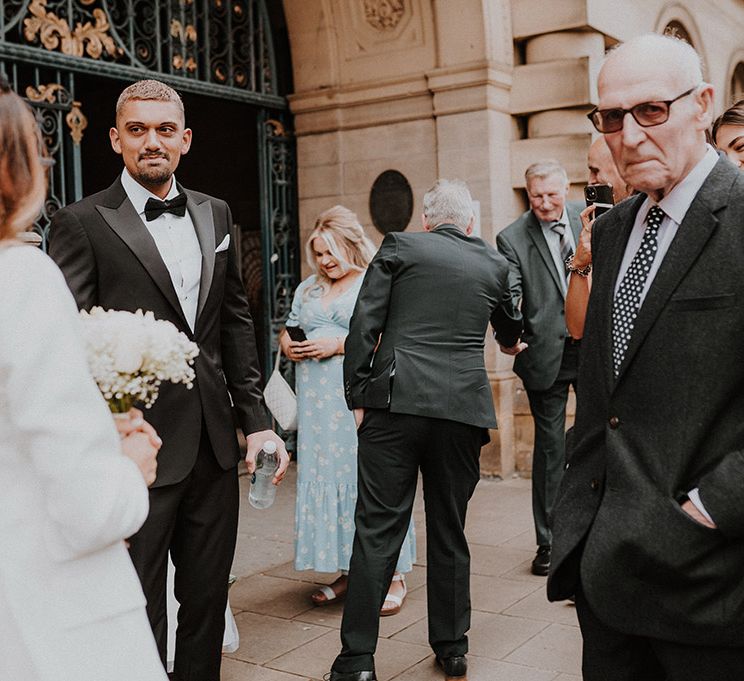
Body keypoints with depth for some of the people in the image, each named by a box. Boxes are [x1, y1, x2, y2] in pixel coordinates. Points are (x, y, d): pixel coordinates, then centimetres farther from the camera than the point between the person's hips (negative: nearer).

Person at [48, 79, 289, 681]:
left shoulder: (216, 215, 10)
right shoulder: (82, 223, -6)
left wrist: (257, 421, 8)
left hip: (215, 446, 5)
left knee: (208, 599, 18)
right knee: (139, 614, 9)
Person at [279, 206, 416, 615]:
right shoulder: (308, 289, 20)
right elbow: (288, 330, 24)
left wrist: (339, 344, -16)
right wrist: (288, 346, 1)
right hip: (318, 403, 7)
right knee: (325, 477, 6)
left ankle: (392, 575, 4)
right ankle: (346, 570, 17)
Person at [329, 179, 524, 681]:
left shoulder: (399, 246, 6)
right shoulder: (494, 263, 14)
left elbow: (364, 324, -3)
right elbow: (510, 328, 34)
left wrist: (358, 397, 2)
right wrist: (512, 342, 57)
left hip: (396, 401, -2)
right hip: (462, 408, 3)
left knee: (378, 530, 2)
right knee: (449, 532, 13)